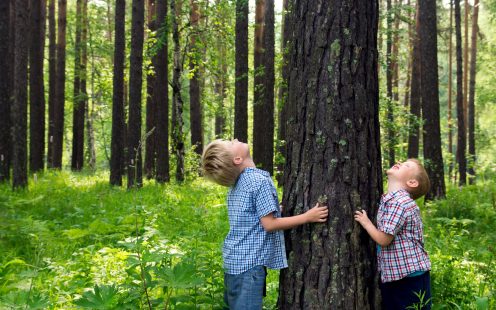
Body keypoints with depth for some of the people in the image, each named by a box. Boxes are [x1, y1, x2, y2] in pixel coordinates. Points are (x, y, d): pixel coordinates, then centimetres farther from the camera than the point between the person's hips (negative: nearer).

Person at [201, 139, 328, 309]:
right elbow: (269, 224, -16)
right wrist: (307, 217, -11)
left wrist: (277, 210, 25)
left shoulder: (236, 183, 9)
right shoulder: (260, 180, -16)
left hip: (234, 259, 8)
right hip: (249, 263, -8)